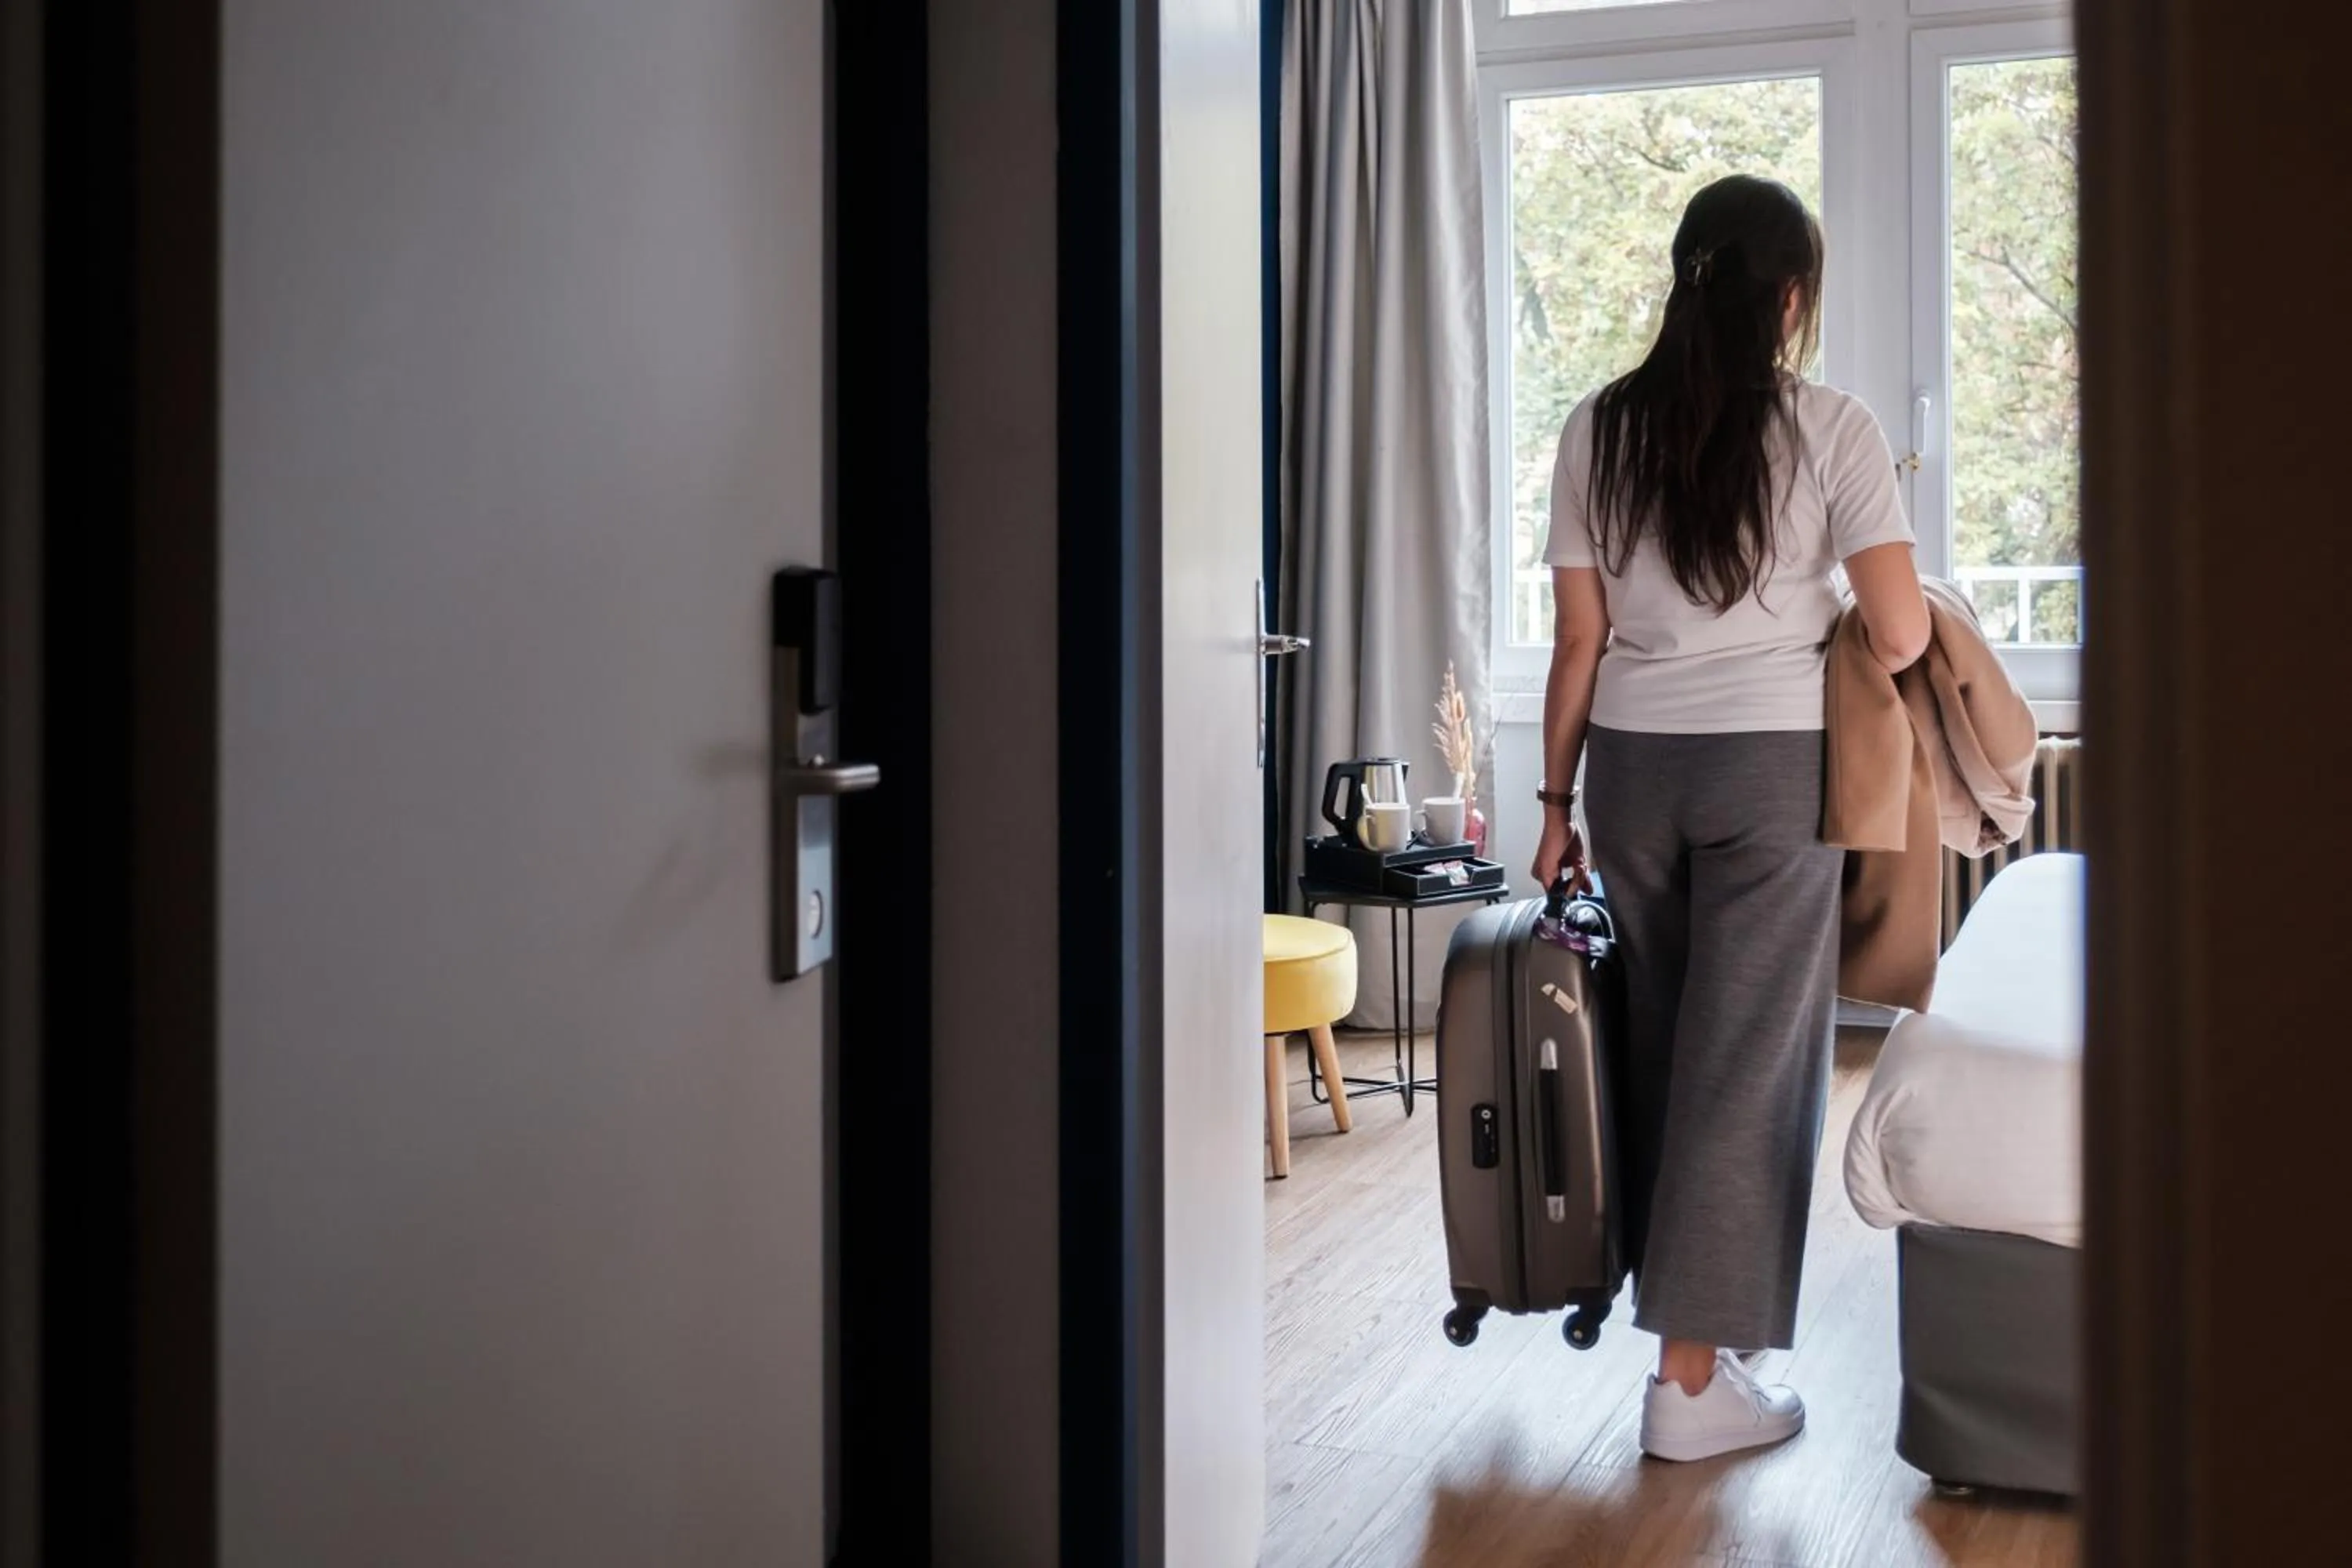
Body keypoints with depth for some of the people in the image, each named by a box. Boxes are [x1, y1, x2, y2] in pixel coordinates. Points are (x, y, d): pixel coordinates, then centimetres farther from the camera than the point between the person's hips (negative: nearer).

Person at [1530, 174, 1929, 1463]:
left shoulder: (1599, 431, 1)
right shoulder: (1832, 430, -7)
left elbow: (1578, 643, 2)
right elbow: (1901, 638, -11)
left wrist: (1556, 801, 9)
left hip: (1632, 766, 4)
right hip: (1769, 770, -4)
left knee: (1660, 1045, 17)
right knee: (1748, 1060, 2)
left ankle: (1679, 1319, 31)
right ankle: (1693, 1379, 5)